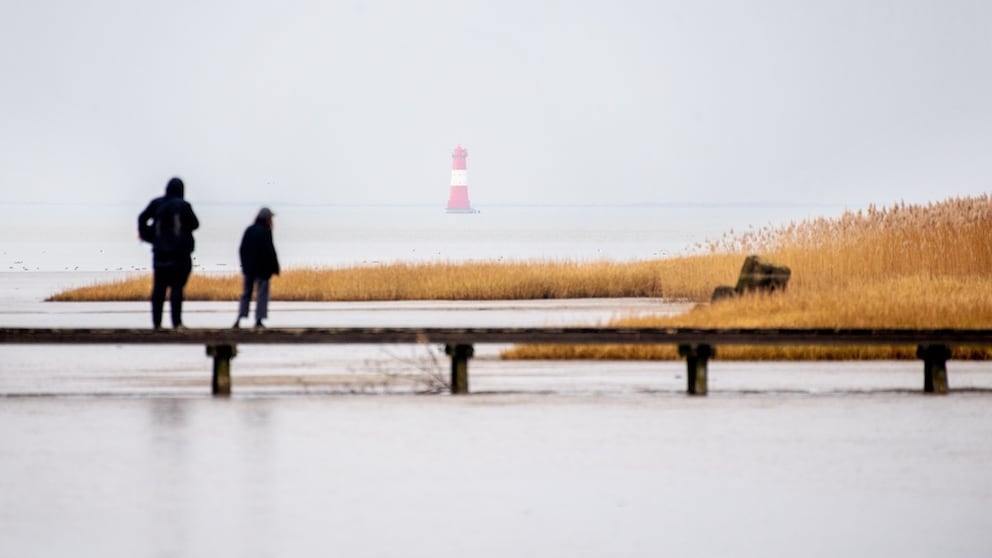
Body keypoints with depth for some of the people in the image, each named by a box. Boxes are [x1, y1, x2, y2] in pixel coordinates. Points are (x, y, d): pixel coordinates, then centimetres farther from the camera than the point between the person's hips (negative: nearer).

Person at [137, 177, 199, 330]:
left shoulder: (156, 204, 4)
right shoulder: (183, 205, -6)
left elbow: (142, 218, 1)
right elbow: (194, 224, -2)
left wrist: (144, 233, 16)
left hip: (160, 252, 3)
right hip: (179, 253, -3)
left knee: (159, 287, 7)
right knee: (177, 287, -5)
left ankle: (156, 322, 7)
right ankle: (176, 322, -10)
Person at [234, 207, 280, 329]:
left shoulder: (249, 230, 6)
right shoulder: (266, 232, -13)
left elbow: (242, 250, 10)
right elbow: (270, 251, -14)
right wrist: (275, 268, -7)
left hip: (249, 268, 5)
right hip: (263, 269, -5)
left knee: (246, 293, 11)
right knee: (262, 293, 2)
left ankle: (239, 318, 2)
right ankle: (259, 320, -2)